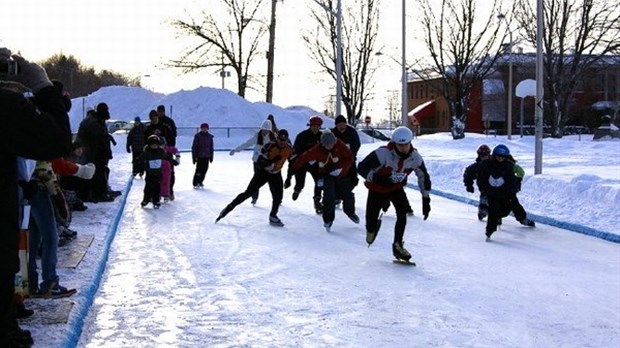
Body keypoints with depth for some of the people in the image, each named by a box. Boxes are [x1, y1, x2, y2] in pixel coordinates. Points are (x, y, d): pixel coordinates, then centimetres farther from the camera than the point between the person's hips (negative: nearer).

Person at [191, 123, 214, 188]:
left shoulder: (210, 136, 6)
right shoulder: (198, 136, -7)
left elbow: (211, 147, 13)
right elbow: (194, 147, -6)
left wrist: (211, 156, 12)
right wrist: (194, 157, -9)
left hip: (207, 156, 5)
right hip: (199, 156, -5)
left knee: (205, 169, 7)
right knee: (199, 169, -8)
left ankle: (200, 181, 23)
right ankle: (195, 183, 0)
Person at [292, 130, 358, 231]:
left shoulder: (340, 145, -20)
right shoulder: (317, 150, -21)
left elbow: (349, 158, -15)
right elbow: (304, 158, -14)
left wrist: (340, 168, -27)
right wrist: (294, 169, -12)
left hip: (342, 174, 2)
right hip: (327, 175, -2)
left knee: (347, 195, 9)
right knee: (329, 196, -20)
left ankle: (350, 212, 40)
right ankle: (328, 219, -3)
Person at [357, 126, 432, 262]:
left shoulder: (415, 157, -20)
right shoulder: (383, 153, -34)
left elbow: (424, 177, -4)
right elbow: (362, 167, -31)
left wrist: (426, 199, -4)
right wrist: (377, 178, -45)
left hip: (397, 188, 3)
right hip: (377, 189, -3)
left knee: (402, 212, -20)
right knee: (372, 217, -2)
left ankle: (398, 245, -5)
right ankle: (371, 229, 39)